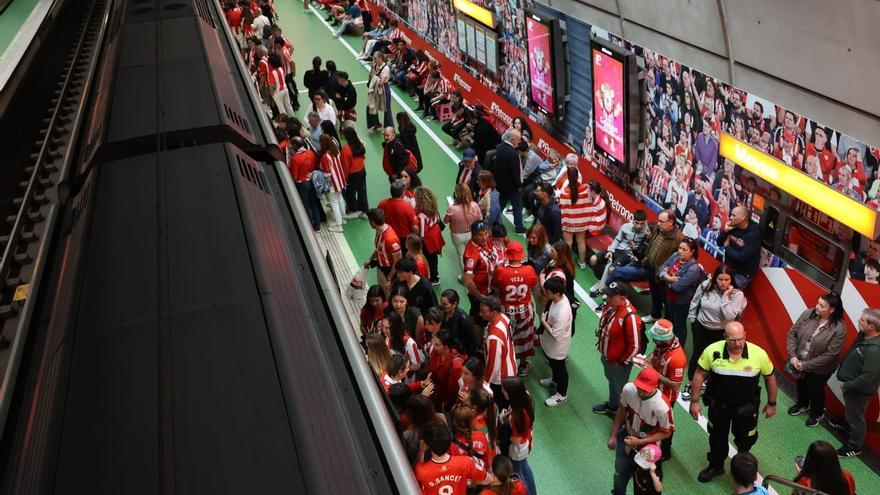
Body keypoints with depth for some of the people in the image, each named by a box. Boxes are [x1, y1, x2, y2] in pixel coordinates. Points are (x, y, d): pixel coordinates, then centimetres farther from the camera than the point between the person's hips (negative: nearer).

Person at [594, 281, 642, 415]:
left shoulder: (630, 317, -35)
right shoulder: (610, 305, -12)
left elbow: (635, 346, -28)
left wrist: (622, 362, -17)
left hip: (619, 362, -8)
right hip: (606, 357, 8)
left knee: (620, 389, 14)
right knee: (612, 382, 31)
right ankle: (612, 405, 55)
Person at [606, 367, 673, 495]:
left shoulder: (662, 407, -37)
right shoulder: (628, 389, -26)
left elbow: (666, 432, -18)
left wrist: (639, 442, -23)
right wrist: (613, 435, 3)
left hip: (646, 447, -4)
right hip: (626, 437, 4)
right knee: (620, 474, 27)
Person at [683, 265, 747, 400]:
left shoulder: (737, 294, -22)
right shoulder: (705, 286, -16)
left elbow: (729, 317, -30)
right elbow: (694, 303, 2)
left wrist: (725, 296, -33)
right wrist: (692, 320, 8)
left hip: (721, 332, -1)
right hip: (701, 328, 1)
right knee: (697, 355, 6)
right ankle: (689, 385, 20)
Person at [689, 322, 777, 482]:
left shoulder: (759, 354, -25)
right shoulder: (713, 351, -25)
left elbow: (769, 378, -6)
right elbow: (700, 374, -11)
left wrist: (772, 403, 3)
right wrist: (694, 401, -8)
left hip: (746, 407, -1)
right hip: (718, 405, 1)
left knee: (745, 440, 22)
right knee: (717, 437, 24)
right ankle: (715, 466, 51)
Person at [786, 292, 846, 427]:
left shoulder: (839, 329, -27)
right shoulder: (808, 314, -16)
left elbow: (829, 355, -25)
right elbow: (792, 333, -8)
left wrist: (805, 365, -22)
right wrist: (792, 356, -16)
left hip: (819, 368, -4)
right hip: (799, 362, 4)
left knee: (815, 390, 17)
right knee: (801, 384, 27)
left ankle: (817, 414, 46)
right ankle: (802, 404, 57)